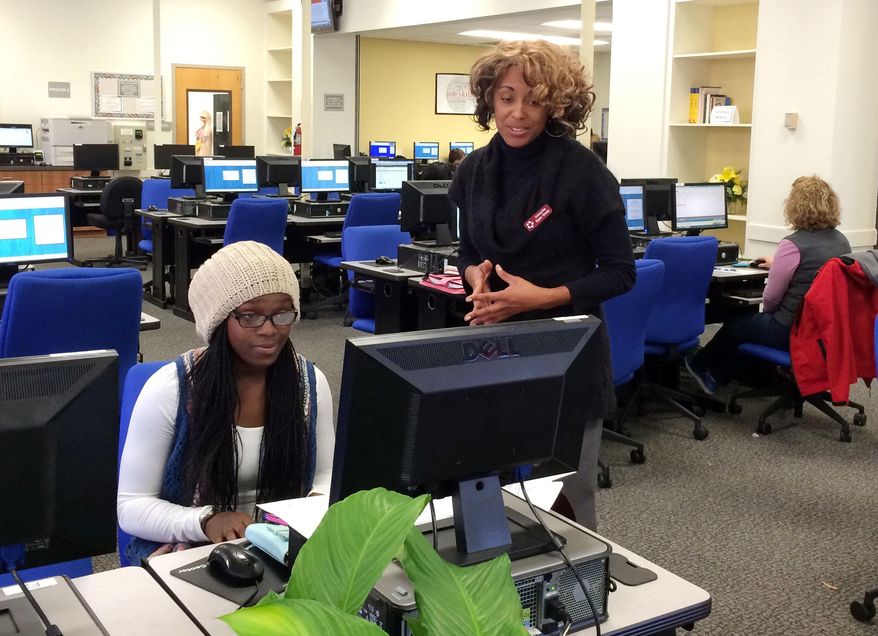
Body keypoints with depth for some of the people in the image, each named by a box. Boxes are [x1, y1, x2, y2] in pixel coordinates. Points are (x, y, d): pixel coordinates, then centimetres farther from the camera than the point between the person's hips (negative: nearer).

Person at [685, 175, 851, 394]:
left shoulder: (793, 244, -20)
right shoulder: (841, 241, 3)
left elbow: (770, 298, -15)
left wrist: (767, 311, 8)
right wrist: (778, 264, 34)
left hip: (793, 330, -8)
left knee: (734, 326, 18)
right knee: (755, 319, 29)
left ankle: (700, 365, 44)